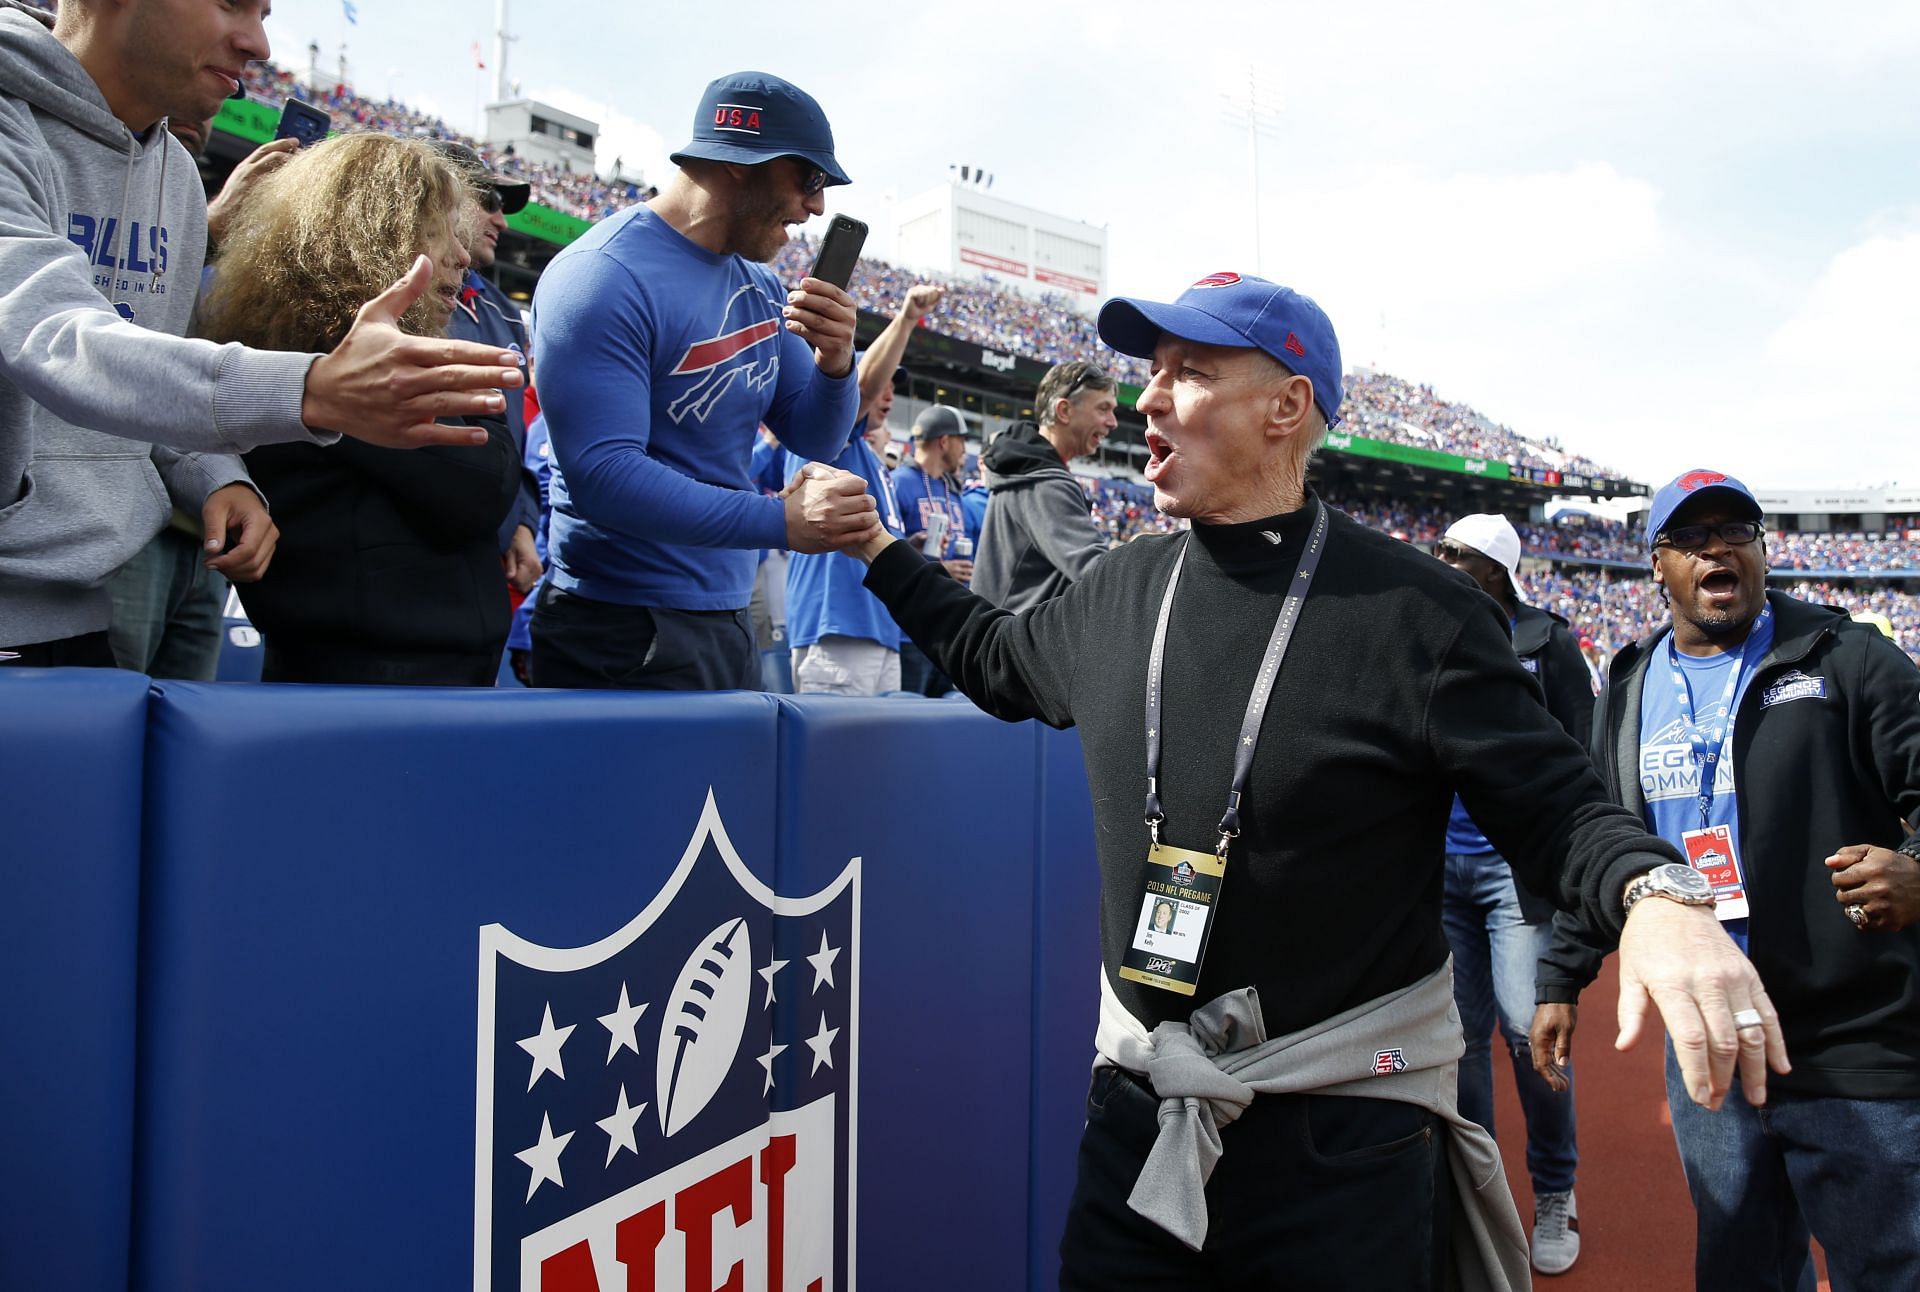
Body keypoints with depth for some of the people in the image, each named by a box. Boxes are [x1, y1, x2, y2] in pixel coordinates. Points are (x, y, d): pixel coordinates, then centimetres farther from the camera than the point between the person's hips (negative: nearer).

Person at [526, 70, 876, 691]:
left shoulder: (759, 288, 9)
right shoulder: (605, 277, -17)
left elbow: (813, 439, 12)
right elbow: (601, 472, -26)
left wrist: (834, 363, -9)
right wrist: (779, 520, -31)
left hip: (732, 616, 8)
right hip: (625, 634, -8)